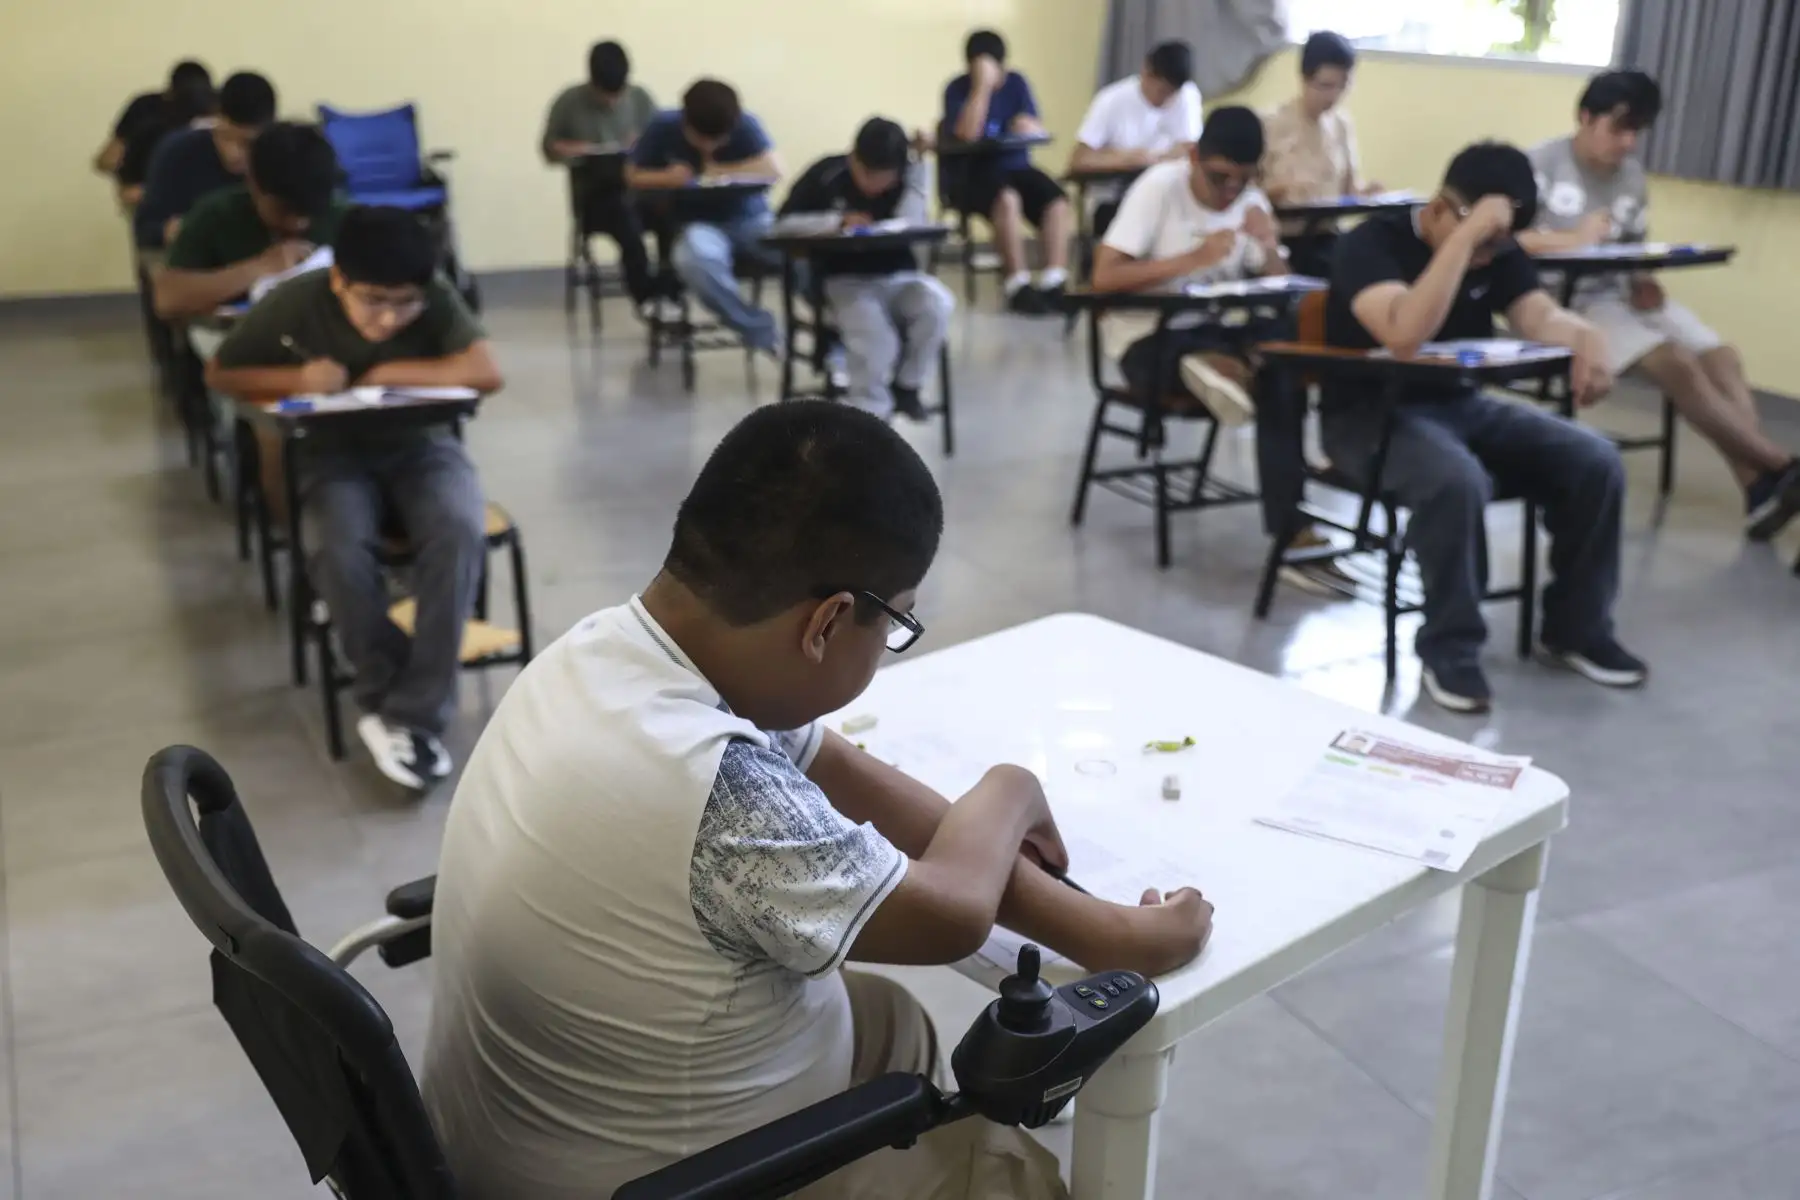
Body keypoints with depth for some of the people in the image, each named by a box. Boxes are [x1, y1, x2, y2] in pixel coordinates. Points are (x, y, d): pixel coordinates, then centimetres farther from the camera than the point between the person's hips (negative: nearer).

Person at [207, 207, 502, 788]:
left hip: (420, 442, 0)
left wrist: (387, 374, -20)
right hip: (335, 451, 0)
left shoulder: (436, 300, -14)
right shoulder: (294, 303, -13)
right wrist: (297, 378, -19)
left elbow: (486, 372, -24)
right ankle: (390, 696, -13)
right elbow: (219, 374, -1)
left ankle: (415, 715, -26)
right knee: (339, 551, -34)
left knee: (460, 532, -33)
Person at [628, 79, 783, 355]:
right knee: (694, 256, -40)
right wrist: (667, 177, -19)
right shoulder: (663, 127, -7)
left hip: (751, 221, 1)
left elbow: (774, 169, -21)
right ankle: (763, 333, -24)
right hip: (701, 226, 0)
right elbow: (633, 176, 2)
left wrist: (720, 171, -20)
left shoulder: (745, 125, -10)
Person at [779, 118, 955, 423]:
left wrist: (917, 166, -23)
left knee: (938, 305, -27)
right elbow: (785, 221, -9)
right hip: (846, 280, -3)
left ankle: (906, 386, -2)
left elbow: (909, 226, -19)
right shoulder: (827, 174, -7)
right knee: (874, 338, -32)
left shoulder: (909, 174, -2)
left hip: (898, 276, 3)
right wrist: (838, 220, -19)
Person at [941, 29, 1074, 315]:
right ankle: (1018, 287, -30)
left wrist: (1029, 126, -23)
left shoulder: (1016, 83, 7)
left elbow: (1038, 130, 0)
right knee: (1007, 199, -36)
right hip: (973, 174, -4)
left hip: (1015, 168, 4)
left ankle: (1054, 284, -27)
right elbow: (968, 134, -22)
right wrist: (982, 85, -23)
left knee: (1057, 202, -24)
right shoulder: (958, 89, -5)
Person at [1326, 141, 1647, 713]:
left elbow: (1541, 315, -11)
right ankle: (1449, 646, -16)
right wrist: (1466, 235, -35)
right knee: (1457, 481, -37)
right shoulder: (1373, 242, -17)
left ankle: (1575, 627, 8)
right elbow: (1405, 336, -35)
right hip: (1370, 413, -7)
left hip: (1461, 404, 7)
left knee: (1596, 463, -10)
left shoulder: (1498, 252, 4)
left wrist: (1587, 338, -34)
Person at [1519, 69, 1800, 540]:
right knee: (1677, 364, -25)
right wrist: (1572, 240, -25)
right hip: (1565, 299, -7)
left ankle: (1759, 488, -25)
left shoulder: (1634, 177, 13)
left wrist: (1644, 282, -5)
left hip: (1622, 293, 7)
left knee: (1723, 357, -14)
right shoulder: (1543, 163, -7)